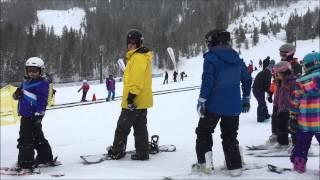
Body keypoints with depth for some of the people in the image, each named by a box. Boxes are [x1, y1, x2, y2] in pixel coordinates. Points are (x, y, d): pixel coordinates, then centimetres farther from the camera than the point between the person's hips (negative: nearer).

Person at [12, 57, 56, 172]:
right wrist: (17, 94, 0)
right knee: (37, 137, 18)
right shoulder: (26, 82, 14)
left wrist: (39, 115, -22)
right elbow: (22, 95, 24)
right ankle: (46, 158, 30)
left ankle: (25, 164, -1)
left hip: (33, 116, -9)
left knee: (25, 139, -6)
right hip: (26, 115, 9)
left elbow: (42, 101, -17)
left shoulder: (42, 84, -12)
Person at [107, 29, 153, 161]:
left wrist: (131, 96, -26)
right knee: (140, 128, 10)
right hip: (141, 101, 10)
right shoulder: (137, 57, 18)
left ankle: (116, 151, 12)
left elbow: (137, 80, -24)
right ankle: (142, 153, 14)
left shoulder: (138, 57, -16)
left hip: (134, 101, -10)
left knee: (122, 127, 2)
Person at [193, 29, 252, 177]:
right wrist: (246, 99, 24)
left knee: (204, 132, 13)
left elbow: (207, 81, -18)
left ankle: (205, 163, 11)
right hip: (233, 105, 5)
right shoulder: (237, 58, 9)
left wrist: (201, 101, -13)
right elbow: (247, 79, 14)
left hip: (214, 104, -5)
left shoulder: (211, 57, -10)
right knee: (230, 136, 16)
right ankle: (235, 167, 15)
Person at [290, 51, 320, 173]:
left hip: (304, 120, 2)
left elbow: (295, 100, 4)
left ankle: (298, 164, 25)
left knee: (301, 144, 17)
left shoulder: (301, 81, 2)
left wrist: (293, 117, 10)